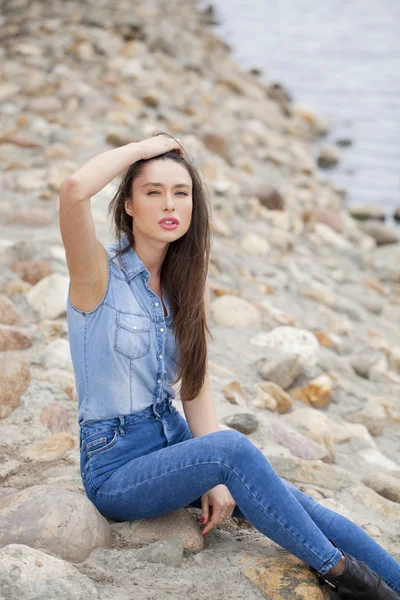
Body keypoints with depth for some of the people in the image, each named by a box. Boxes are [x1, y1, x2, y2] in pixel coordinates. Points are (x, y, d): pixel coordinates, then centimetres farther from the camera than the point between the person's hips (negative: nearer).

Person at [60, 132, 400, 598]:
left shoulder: (189, 282, 5)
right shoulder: (100, 272, -13)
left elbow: (195, 387, 3)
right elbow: (75, 190, -34)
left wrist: (217, 478, -9)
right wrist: (146, 146, -18)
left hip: (173, 438, 6)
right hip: (114, 467, -6)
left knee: (295, 503, -14)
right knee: (233, 448, -30)